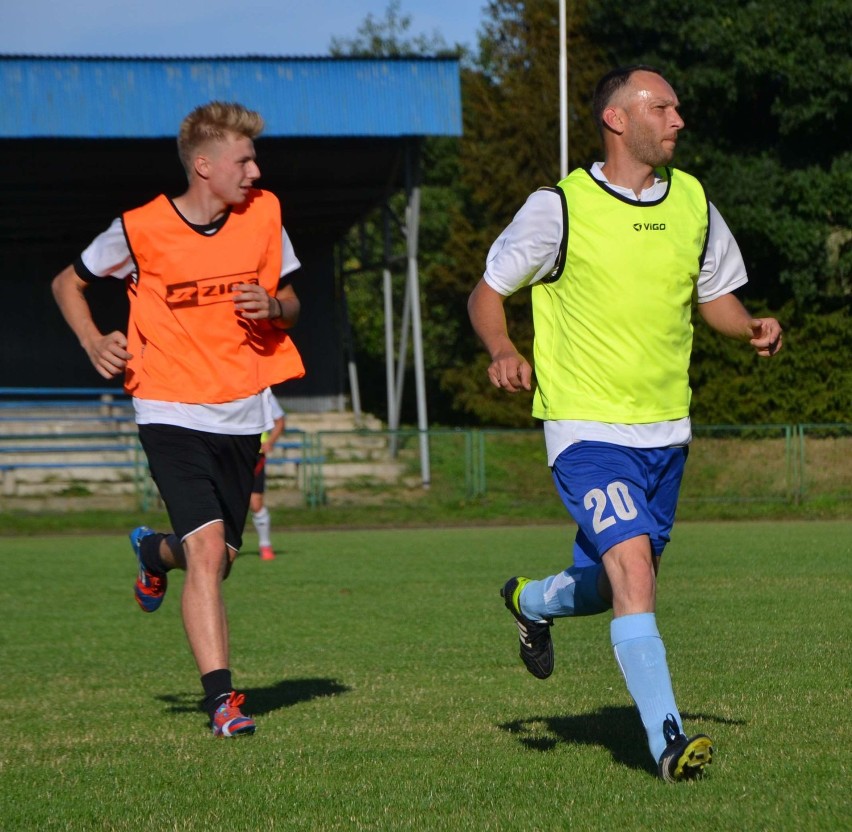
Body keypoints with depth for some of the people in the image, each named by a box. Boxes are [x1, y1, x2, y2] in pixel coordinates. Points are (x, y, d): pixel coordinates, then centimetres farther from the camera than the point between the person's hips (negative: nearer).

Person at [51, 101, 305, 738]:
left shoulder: (264, 216, 1)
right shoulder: (141, 231, -8)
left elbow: (290, 303, 13)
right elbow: (68, 283, 8)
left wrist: (272, 308, -11)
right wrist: (93, 341, -9)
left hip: (241, 414, 4)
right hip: (172, 414, -4)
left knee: (217, 558, 13)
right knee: (207, 549, -19)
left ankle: (155, 553, 49)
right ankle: (220, 697, -17)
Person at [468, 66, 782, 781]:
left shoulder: (693, 203, 6)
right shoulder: (560, 208, -10)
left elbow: (715, 293, 18)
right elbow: (487, 293, -1)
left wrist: (754, 328, -3)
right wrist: (503, 351, -21)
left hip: (665, 428, 6)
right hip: (587, 429, -6)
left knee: (613, 588, 15)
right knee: (634, 573, -21)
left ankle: (531, 602, 49)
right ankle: (667, 739, -18)